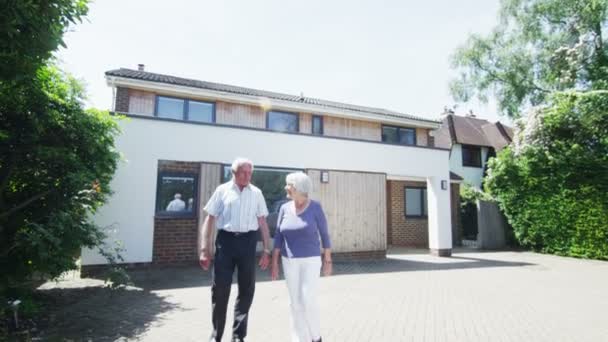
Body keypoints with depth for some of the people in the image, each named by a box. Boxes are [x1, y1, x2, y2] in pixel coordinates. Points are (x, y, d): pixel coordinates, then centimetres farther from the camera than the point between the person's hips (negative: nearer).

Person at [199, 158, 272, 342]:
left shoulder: (256, 193, 8)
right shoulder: (222, 190, 2)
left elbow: (262, 222, 10)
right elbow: (210, 219, 3)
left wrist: (267, 250, 6)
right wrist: (205, 249, -3)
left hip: (248, 242, 2)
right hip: (226, 240, -2)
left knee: (246, 290, 8)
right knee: (220, 289, 4)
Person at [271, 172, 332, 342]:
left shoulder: (315, 207, -9)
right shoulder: (285, 208, 0)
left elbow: (324, 234, -4)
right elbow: (278, 237, 2)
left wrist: (328, 260, -2)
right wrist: (274, 263, -1)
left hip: (310, 260, -3)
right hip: (290, 261, 3)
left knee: (308, 302, -7)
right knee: (295, 303, 5)